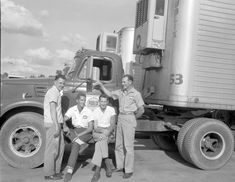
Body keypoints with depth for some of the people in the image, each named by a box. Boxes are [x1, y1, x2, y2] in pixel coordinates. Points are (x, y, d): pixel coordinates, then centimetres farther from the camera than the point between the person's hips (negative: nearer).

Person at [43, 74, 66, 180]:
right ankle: (49, 174, 7)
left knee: (60, 146, 16)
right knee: (52, 149, -3)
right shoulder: (53, 92, -12)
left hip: (56, 124, 10)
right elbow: (52, 109, -21)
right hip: (53, 124, -10)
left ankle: (56, 170, 25)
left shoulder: (56, 92, 20)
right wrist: (56, 126, -25)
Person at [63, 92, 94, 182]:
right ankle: (82, 144, -24)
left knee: (75, 145, -31)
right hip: (75, 131, 3)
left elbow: (91, 128, -11)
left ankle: (69, 170, -29)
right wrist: (65, 126, -32)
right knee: (65, 130, -28)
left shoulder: (88, 111, -9)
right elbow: (63, 120, -9)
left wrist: (79, 135, -24)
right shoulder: (72, 109, -3)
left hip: (86, 133, -3)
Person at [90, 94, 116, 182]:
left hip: (109, 132, -1)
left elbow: (113, 125, -13)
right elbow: (95, 128, -9)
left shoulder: (111, 110, -5)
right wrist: (103, 130, -29)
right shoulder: (95, 112, -4)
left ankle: (97, 171, -23)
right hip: (98, 132, 1)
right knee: (101, 140, -34)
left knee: (100, 142, -31)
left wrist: (106, 134, -30)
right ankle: (107, 163, -23)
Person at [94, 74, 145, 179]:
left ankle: (129, 170, 7)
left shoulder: (136, 94, -7)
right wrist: (100, 84, 12)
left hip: (129, 120, -7)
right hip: (120, 119, 7)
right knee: (118, 145, 11)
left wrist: (133, 118, -1)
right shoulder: (120, 92, 12)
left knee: (128, 146, -3)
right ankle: (120, 166, 25)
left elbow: (141, 110, -9)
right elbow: (109, 94, 20)